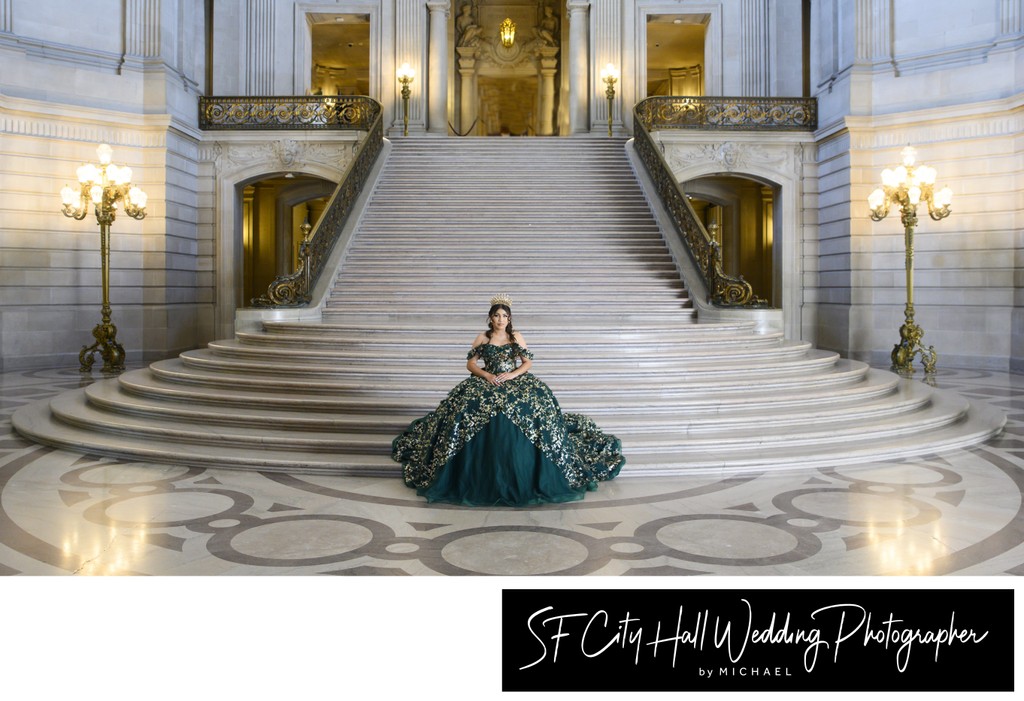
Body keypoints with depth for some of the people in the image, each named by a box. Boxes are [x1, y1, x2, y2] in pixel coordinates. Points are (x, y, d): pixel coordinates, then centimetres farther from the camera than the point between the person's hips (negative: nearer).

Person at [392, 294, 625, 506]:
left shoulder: (517, 337, 8)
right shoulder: (482, 338, 8)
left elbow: (528, 362, 6)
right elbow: (470, 364, 6)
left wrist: (512, 374, -12)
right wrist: (487, 375, -12)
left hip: (515, 381, 0)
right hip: (486, 382, 0)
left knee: (536, 402, -29)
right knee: (468, 405, -30)